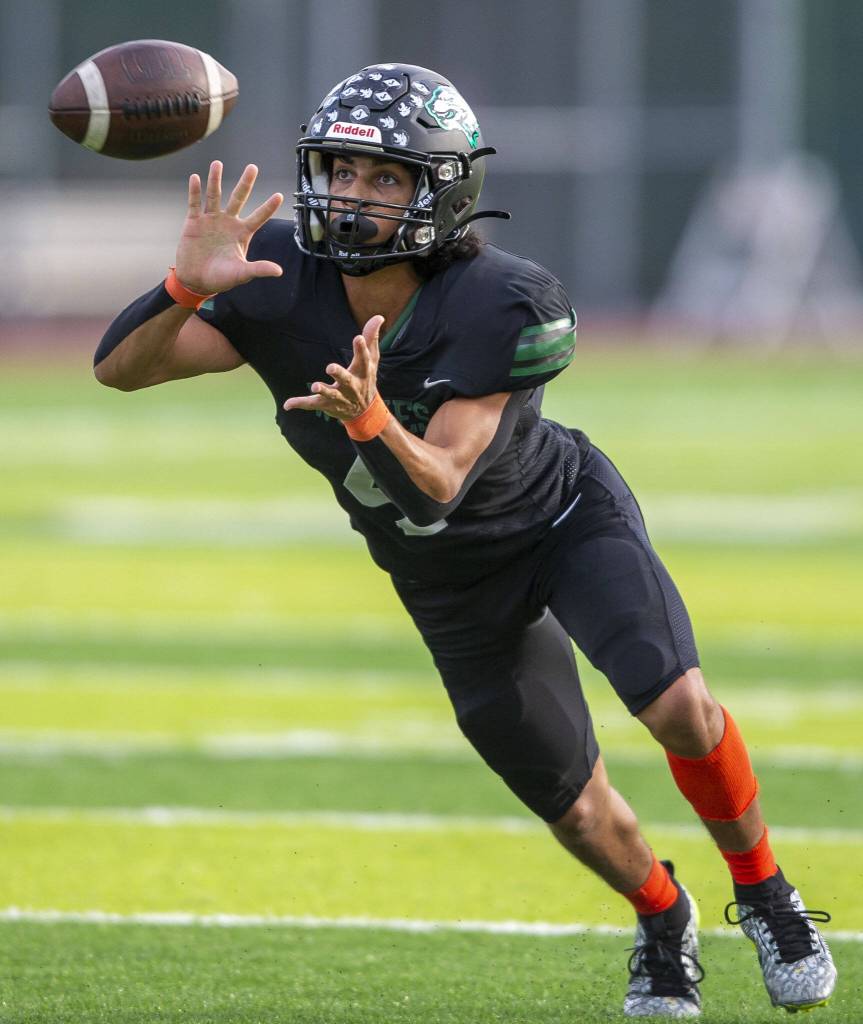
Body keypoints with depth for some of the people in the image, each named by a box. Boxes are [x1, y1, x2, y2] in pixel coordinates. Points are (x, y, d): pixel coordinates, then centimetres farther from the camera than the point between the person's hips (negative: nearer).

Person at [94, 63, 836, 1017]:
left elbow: (438, 483, -38)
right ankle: (663, 924, 39)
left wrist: (369, 417, -58)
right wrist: (187, 287, -43)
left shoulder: (504, 308, -32)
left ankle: (763, 893, 3)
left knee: (677, 706, -25)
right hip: (457, 586, 3)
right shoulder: (284, 282, -23)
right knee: (576, 808, 6)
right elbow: (119, 368, -23)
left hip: (567, 517, -3)